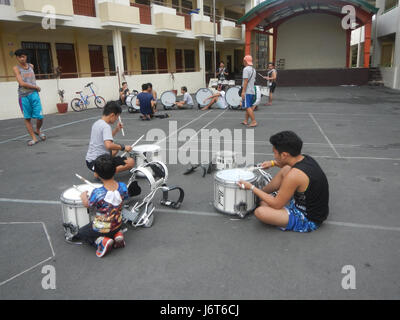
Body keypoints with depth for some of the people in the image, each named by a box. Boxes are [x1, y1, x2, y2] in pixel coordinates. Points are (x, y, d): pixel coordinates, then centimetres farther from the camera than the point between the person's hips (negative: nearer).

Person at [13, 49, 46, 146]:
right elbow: (22, 83, -12)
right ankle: (34, 138, 11)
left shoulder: (31, 66, 12)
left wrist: (35, 89, 13)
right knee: (27, 118, 2)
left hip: (34, 94, 3)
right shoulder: (16, 68, -2)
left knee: (40, 117, -5)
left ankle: (37, 131, 25)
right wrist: (36, 87, -5)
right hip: (23, 96, -2)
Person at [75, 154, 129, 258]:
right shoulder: (122, 187, -20)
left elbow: (87, 204, -10)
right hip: (117, 225, 5)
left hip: (101, 229, -4)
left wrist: (84, 196, 10)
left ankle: (101, 241, 0)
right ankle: (117, 234, 10)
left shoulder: (97, 193, -31)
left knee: (80, 233, 25)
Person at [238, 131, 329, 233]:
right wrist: (274, 163, 20)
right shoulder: (305, 158, -5)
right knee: (285, 170, 14)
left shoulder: (294, 175, -31)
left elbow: (277, 205, -19)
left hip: (309, 221, -9)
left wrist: (252, 188, -12)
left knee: (260, 212, -25)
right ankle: (258, 195, 28)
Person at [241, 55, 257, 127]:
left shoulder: (246, 69, -12)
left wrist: (243, 91, -19)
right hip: (252, 91, 9)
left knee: (248, 107, -9)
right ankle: (246, 121, 22)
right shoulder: (253, 69, 15)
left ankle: (254, 122, -13)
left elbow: (246, 81, -19)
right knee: (249, 107, 14)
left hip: (247, 91, -9)